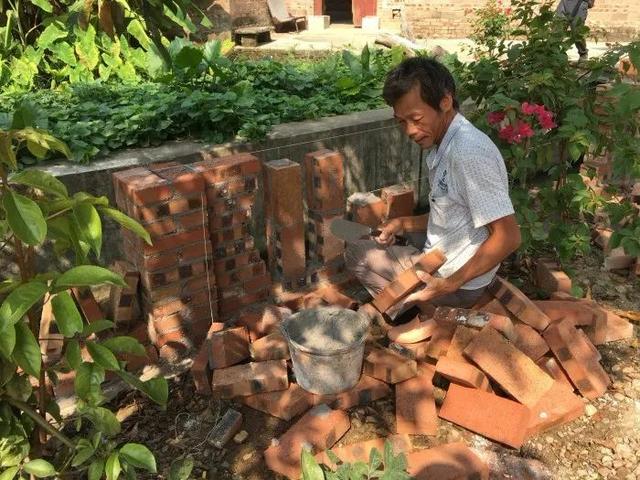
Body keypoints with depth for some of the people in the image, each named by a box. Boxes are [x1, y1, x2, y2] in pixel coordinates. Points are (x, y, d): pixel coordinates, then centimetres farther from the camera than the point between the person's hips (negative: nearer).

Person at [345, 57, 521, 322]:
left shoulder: (469, 153, -28)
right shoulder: (442, 147, 4)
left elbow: (508, 237, -28)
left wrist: (450, 284, -29)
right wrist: (404, 224, 6)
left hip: (458, 282, -10)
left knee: (356, 253, 0)